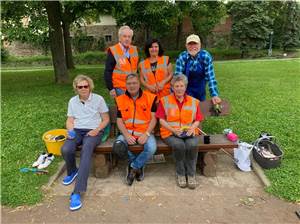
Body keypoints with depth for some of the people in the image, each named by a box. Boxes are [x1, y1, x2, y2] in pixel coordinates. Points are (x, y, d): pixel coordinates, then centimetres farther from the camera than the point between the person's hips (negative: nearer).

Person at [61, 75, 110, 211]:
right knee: (65, 149, -28)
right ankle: (72, 171, 9)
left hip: (93, 131, -3)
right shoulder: (73, 101, 14)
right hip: (77, 131, 4)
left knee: (86, 151, -35)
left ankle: (77, 193, -36)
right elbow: (70, 120, 14)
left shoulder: (98, 99, 3)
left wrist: (96, 130, -13)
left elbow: (106, 119, 4)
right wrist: (70, 131, -8)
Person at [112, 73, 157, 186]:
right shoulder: (120, 99, 7)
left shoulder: (150, 97, 1)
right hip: (127, 132, 2)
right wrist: (126, 135, -14)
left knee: (151, 148, -31)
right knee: (117, 148, -27)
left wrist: (146, 134, -15)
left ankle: (133, 167, -2)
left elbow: (153, 118, -1)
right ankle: (139, 165, 1)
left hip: (145, 132, -1)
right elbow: (119, 120, 3)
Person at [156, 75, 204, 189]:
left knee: (192, 145, -31)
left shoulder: (194, 101, 14)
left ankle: (191, 173, -8)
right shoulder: (164, 101, 7)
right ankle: (180, 173, -8)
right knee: (179, 145, -33)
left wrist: (192, 128, -11)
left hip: (189, 132, 2)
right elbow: (161, 120, 1)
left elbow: (197, 120, 11)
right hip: (170, 132, -1)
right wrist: (173, 129, -14)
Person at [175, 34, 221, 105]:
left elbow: (211, 77, -19)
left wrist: (214, 95, -24)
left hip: (200, 91, 2)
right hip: (186, 90, -1)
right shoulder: (182, 57, -19)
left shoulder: (206, 56, -19)